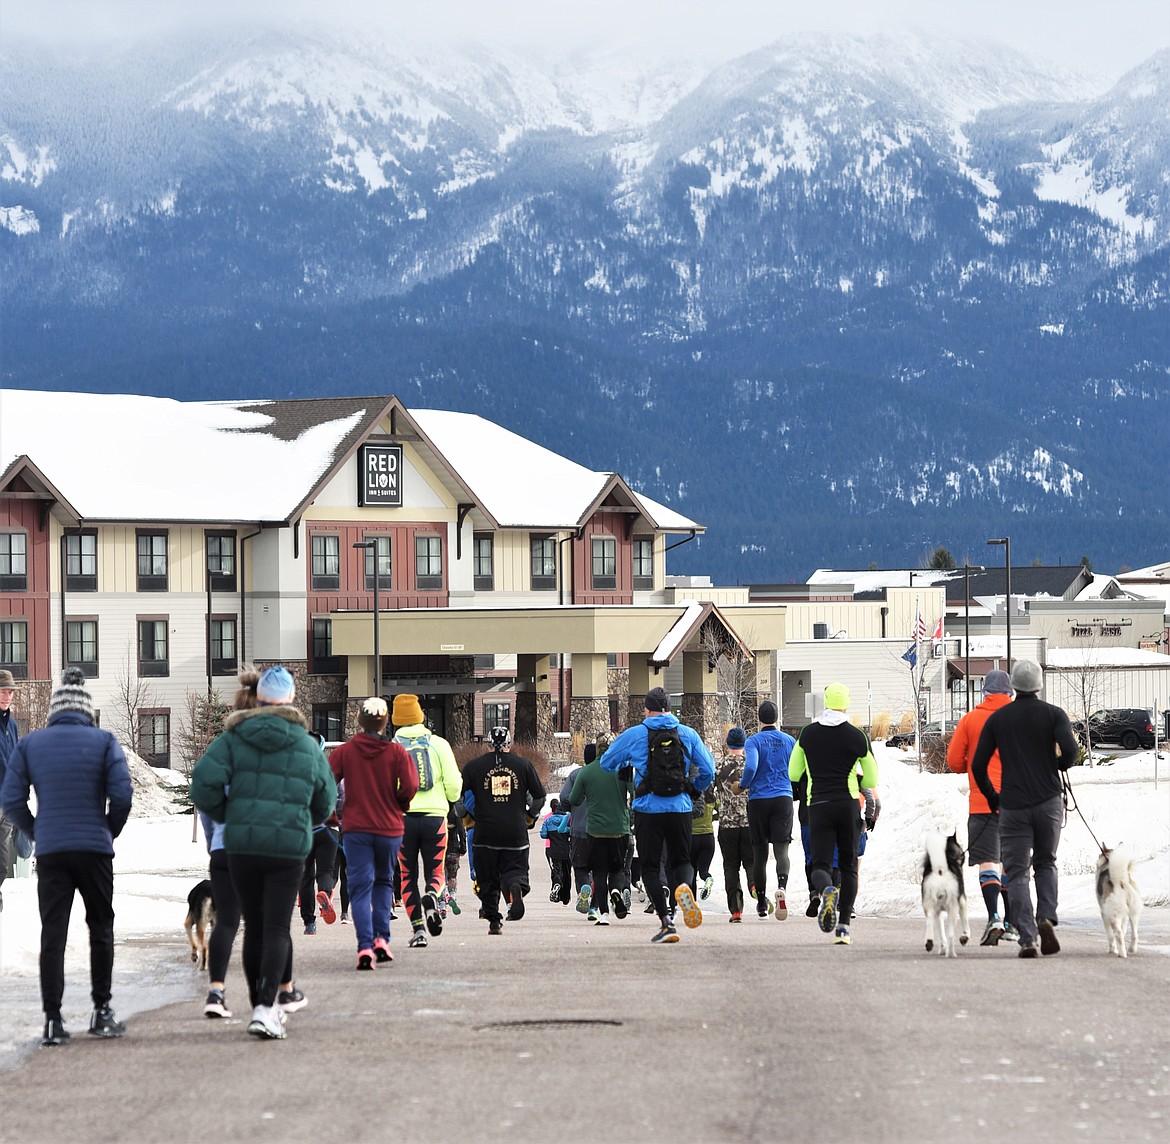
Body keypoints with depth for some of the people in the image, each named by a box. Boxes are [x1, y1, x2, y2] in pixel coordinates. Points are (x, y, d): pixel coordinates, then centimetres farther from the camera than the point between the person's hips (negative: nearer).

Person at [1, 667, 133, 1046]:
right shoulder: (104, 741, -1)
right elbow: (122, 794, -8)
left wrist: (36, 833, 13)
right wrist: (110, 831, 8)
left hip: (50, 853, 1)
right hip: (95, 850, -1)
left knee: (52, 934, 2)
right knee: (101, 928, 13)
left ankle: (52, 1020, -3)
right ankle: (101, 1010, 14)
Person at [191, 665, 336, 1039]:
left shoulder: (234, 739, 1)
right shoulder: (308, 746, 6)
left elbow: (203, 784, -9)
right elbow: (325, 802, 15)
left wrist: (224, 815, 9)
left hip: (241, 846, 1)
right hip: (290, 850, -1)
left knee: (254, 927, 13)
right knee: (277, 928, -1)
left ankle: (260, 1005, 22)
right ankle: (265, 1008, -17)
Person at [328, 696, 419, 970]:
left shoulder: (344, 751, -2)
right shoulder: (396, 752, -3)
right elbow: (410, 787, -11)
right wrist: (397, 807, 9)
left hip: (356, 828, -1)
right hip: (390, 827, 1)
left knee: (360, 888, 0)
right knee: (384, 882, 20)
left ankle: (365, 947, -15)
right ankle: (381, 938, 8)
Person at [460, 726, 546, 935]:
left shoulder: (475, 765, 3)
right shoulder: (523, 765, 6)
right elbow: (540, 796, 8)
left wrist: (471, 816, 18)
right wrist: (530, 816, 25)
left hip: (485, 832, 0)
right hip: (516, 832, 0)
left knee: (487, 879, 10)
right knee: (515, 869, 6)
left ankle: (494, 921, 6)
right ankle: (515, 887, -28)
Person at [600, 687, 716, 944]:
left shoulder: (633, 735, 0)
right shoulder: (688, 734, 4)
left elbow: (606, 763, 10)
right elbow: (708, 769, 4)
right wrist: (695, 789, 24)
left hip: (648, 809, -2)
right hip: (680, 808, 2)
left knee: (650, 867, 7)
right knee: (681, 860, 17)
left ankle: (666, 922, -6)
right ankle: (684, 886, -20)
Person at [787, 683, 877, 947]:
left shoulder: (807, 733, 4)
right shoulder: (857, 736, 0)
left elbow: (793, 774, 11)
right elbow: (871, 780, 6)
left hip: (818, 806, 0)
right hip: (848, 806, 0)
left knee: (820, 864, 2)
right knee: (848, 866, 11)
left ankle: (826, 891, -35)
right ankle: (843, 925, 3)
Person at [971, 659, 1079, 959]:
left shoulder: (997, 718, 5)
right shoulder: (1053, 714, 0)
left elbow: (978, 765, 2)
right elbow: (1070, 749, -16)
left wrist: (991, 796, 16)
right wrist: (1059, 766, 6)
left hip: (1012, 807, 0)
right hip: (1048, 801, 0)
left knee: (1017, 873, 2)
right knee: (1046, 864, 18)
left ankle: (1027, 938, -10)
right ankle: (1046, 918, -4)